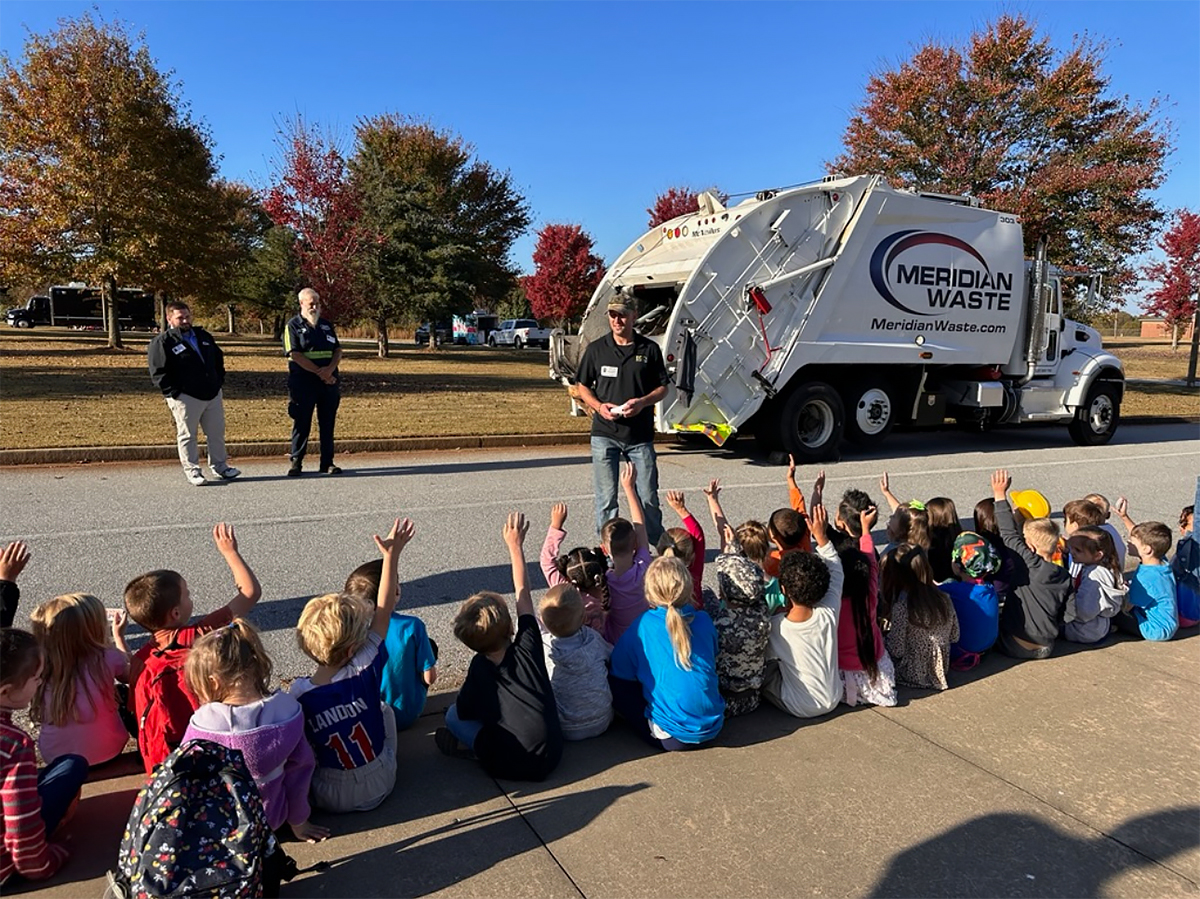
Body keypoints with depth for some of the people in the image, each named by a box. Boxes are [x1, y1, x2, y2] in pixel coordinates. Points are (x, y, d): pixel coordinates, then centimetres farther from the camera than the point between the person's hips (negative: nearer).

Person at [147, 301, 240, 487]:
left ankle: (219, 465, 24)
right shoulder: (162, 342, -5)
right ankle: (192, 471, 11)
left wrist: (219, 383, 13)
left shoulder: (203, 336, 15)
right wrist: (176, 393, -15)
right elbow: (158, 374, -10)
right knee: (187, 436, 1)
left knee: (217, 433, 11)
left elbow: (218, 359, 24)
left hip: (213, 395, 6)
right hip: (185, 398, -6)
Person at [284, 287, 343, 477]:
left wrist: (330, 369, -11)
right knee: (302, 424, 0)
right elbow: (295, 355, -10)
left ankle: (327, 463, 12)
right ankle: (296, 463, 9)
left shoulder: (326, 325, 15)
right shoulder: (293, 326, 0)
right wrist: (320, 373, -16)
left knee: (327, 424, 6)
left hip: (329, 382, 4)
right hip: (303, 384, -4)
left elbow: (338, 350, 9)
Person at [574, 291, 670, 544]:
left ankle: (660, 544, 26)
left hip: (640, 435, 0)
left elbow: (662, 387, 9)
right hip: (605, 433, 0)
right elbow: (583, 387, 10)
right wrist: (598, 406, -9)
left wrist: (643, 402, -11)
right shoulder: (596, 349, 5)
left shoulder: (649, 349, 5)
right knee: (606, 498, 3)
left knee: (648, 496, 6)